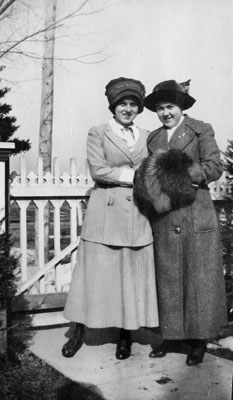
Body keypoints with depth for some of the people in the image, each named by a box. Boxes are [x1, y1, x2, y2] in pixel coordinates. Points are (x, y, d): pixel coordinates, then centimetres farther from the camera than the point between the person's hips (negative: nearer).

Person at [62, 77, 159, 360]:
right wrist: (134, 175, -8)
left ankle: (126, 334, 19)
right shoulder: (98, 134, 4)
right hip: (105, 214, -3)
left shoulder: (146, 137, 15)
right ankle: (80, 331, 16)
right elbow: (97, 170, -8)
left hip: (137, 216, 3)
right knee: (96, 274, 1)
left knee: (134, 275, 5)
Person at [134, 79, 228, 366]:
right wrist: (152, 187, -10)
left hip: (195, 216, -4)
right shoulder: (152, 138, 16)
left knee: (198, 276, 2)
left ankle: (198, 340, 14)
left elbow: (215, 167, -7)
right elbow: (149, 173, 11)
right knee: (167, 277, 8)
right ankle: (172, 334, 20)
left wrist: (179, 171, -14)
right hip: (163, 218, 4)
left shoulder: (201, 131, 3)